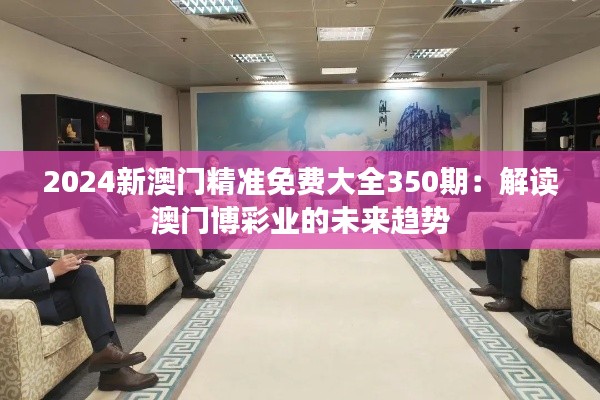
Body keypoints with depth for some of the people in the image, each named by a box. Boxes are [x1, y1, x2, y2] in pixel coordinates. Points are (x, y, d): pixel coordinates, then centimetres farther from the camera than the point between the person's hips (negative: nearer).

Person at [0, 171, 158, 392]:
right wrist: (52, 271, -26)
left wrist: (56, 263, -4)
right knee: (89, 294, -17)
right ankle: (112, 366, -13)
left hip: (36, 287, 8)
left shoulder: (18, 222, 7)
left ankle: (106, 349, -17)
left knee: (85, 273, -15)